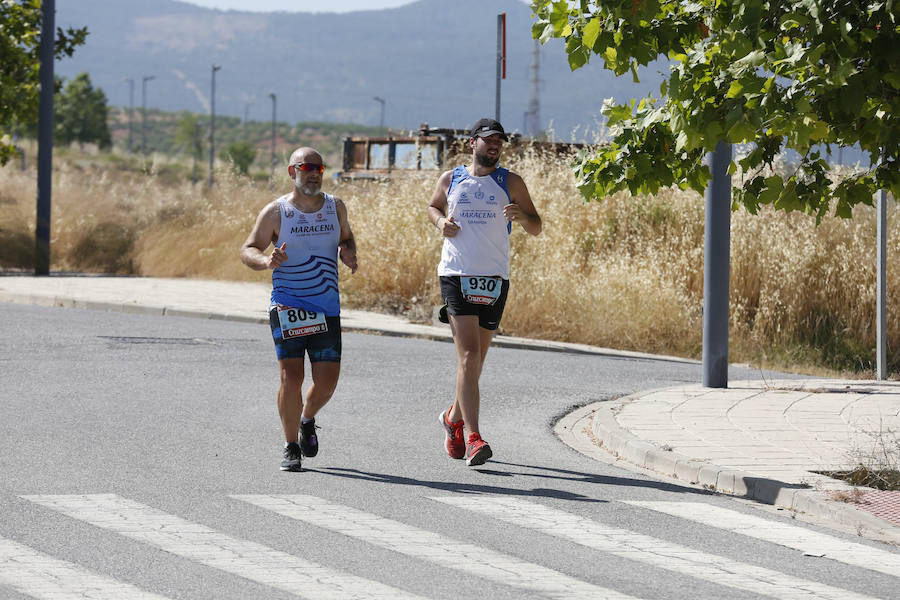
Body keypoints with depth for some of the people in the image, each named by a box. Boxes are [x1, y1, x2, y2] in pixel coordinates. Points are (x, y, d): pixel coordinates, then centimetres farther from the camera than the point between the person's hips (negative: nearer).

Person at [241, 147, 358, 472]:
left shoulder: (335, 207, 8)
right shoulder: (276, 212, -1)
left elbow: (346, 238, 25)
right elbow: (248, 250, 2)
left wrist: (348, 253, 1)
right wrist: (266, 261, -20)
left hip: (327, 310, 3)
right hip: (288, 307, -3)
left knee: (327, 381, 0)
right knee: (291, 377, -10)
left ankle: (307, 420, 33)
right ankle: (291, 447, 5)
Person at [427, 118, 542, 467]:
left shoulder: (510, 183, 5)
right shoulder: (450, 180, 7)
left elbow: (537, 228, 6)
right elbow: (433, 206, 27)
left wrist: (522, 216, -16)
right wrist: (441, 222, 4)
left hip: (495, 278, 2)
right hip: (456, 275, -2)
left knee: (476, 358, 10)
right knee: (469, 355, -15)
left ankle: (455, 417, 36)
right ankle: (472, 438, -21)